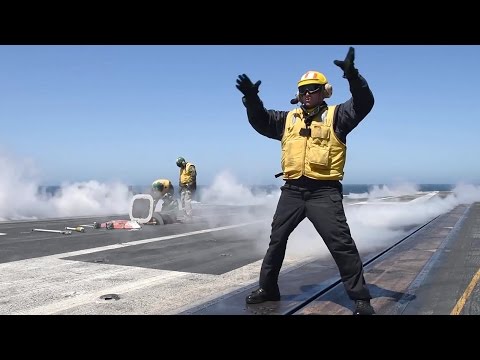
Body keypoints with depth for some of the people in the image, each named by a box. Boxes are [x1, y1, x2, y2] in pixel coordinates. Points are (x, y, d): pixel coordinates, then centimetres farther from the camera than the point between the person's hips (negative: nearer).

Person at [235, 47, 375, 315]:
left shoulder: (336, 116, 2)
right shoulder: (288, 119, 14)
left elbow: (364, 103, -11)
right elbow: (260, 120, 13)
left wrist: (353, 76, -29)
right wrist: (251, 99, -6)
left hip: (324, 192, -5)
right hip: (292, 190, 5)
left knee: (341, 243, -8)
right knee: (276, 239, 14)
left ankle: (361, 298, 2)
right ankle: (268, 288, 31)